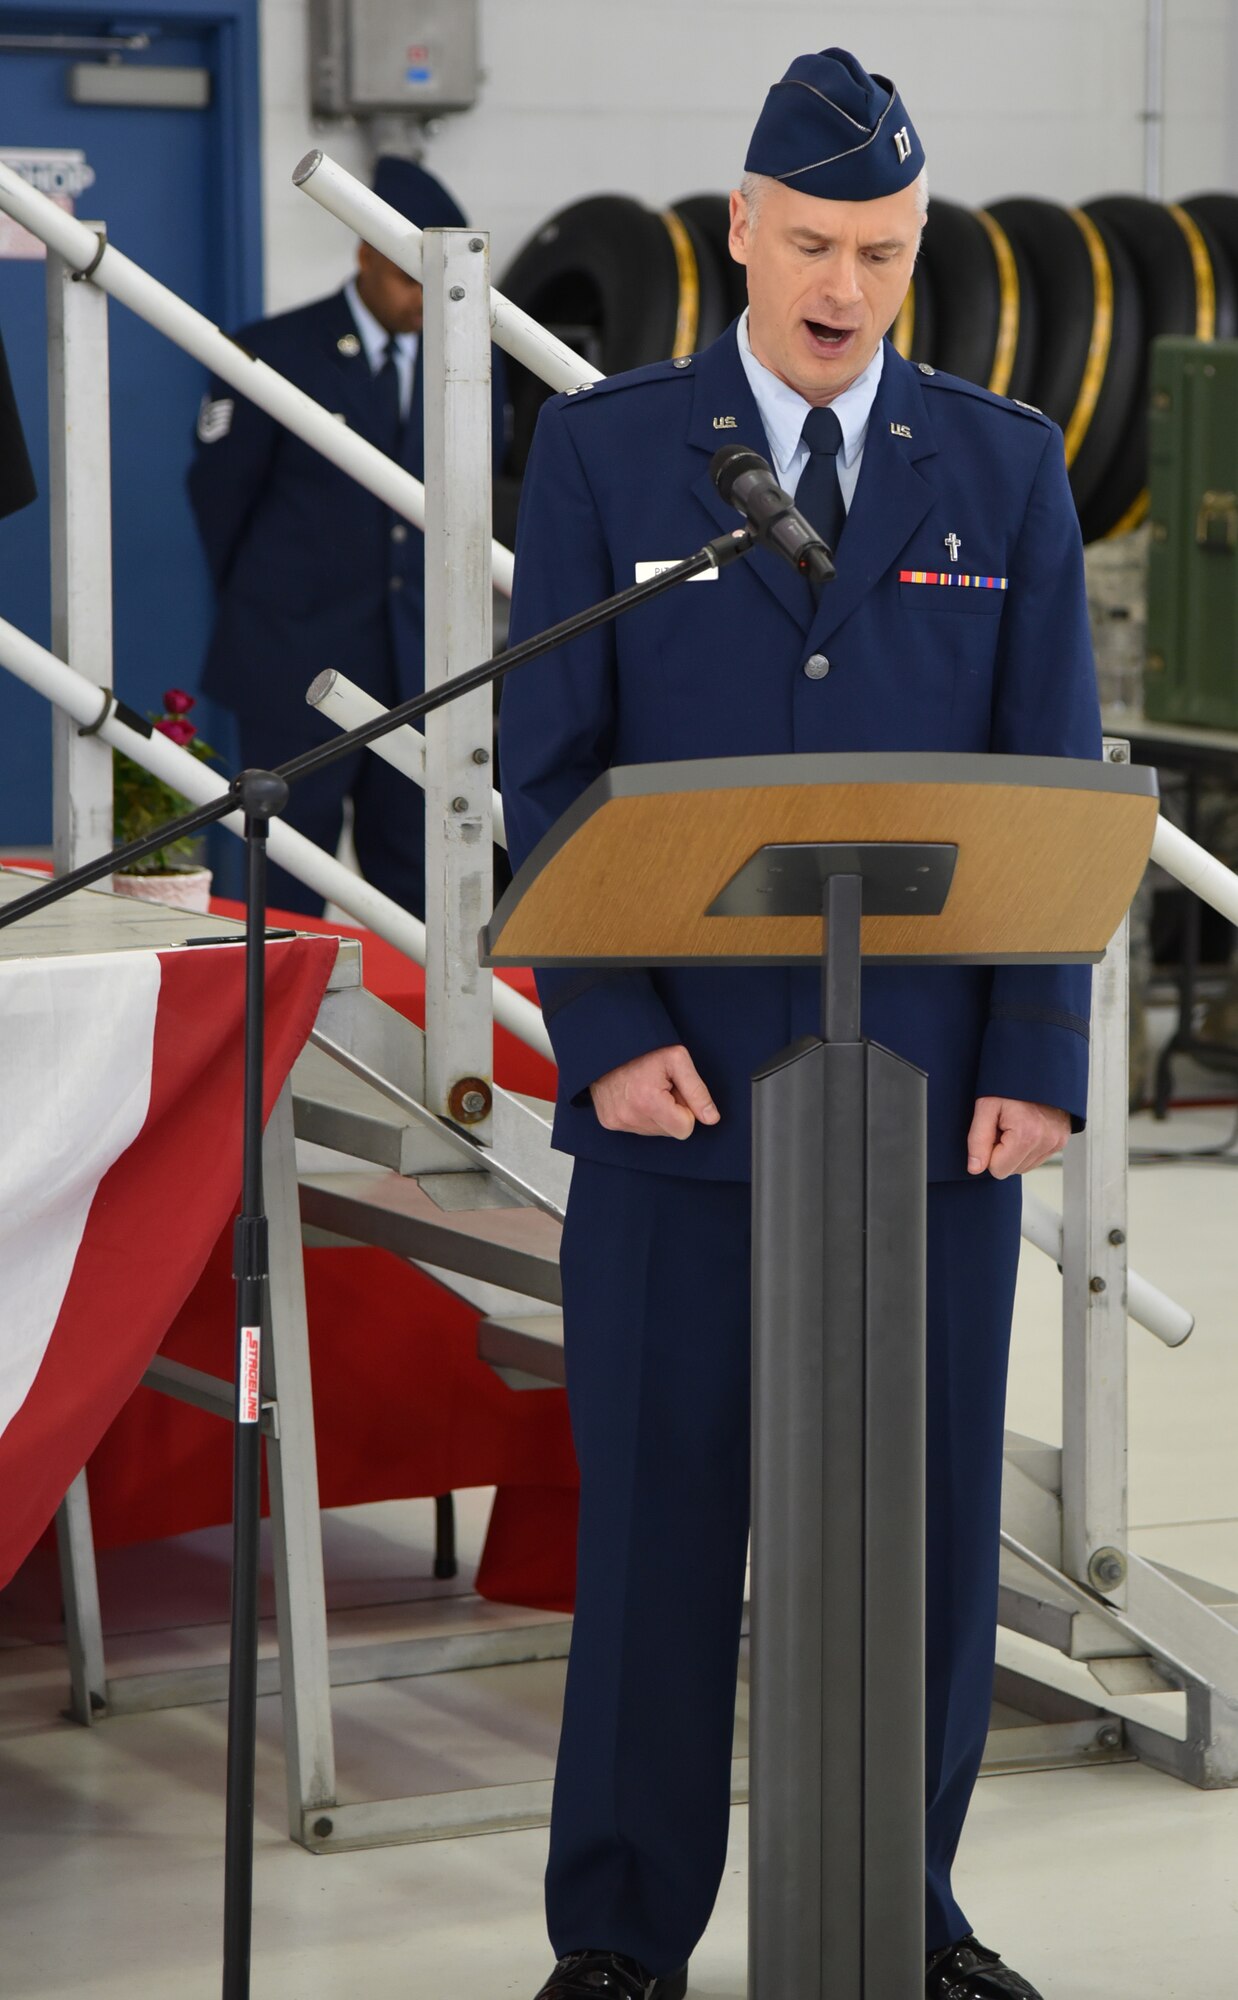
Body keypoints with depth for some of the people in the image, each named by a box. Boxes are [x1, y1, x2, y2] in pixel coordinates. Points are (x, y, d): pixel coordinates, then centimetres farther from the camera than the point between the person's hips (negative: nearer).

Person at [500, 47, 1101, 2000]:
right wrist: (608, 1031, -11)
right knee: (658, 1509, 2)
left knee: (926, 1512, 6)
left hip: (933, 1089, 2)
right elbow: (549, 768, 0)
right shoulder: (605, 450, 3)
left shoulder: (1007, 469, 7)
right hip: (679, 1080, -1)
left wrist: (1037, 1060, -5)